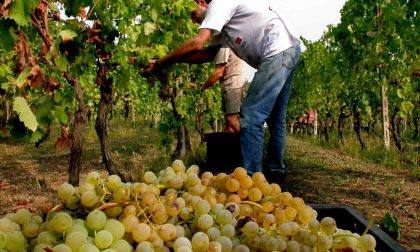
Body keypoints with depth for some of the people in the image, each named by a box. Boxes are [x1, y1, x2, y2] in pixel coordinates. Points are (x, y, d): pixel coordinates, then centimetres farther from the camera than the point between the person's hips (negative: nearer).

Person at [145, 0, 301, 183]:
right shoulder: (223, 16, 22)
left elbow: (197, 44, -19)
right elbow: (209, 53, 18)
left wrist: (160, 63, -12)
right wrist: (175, 59, 11)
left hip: (279, 51, -10)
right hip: (287, 51, 10)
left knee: (251, 116, -12)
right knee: (274, 117, 16)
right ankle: (274, 171, 28)